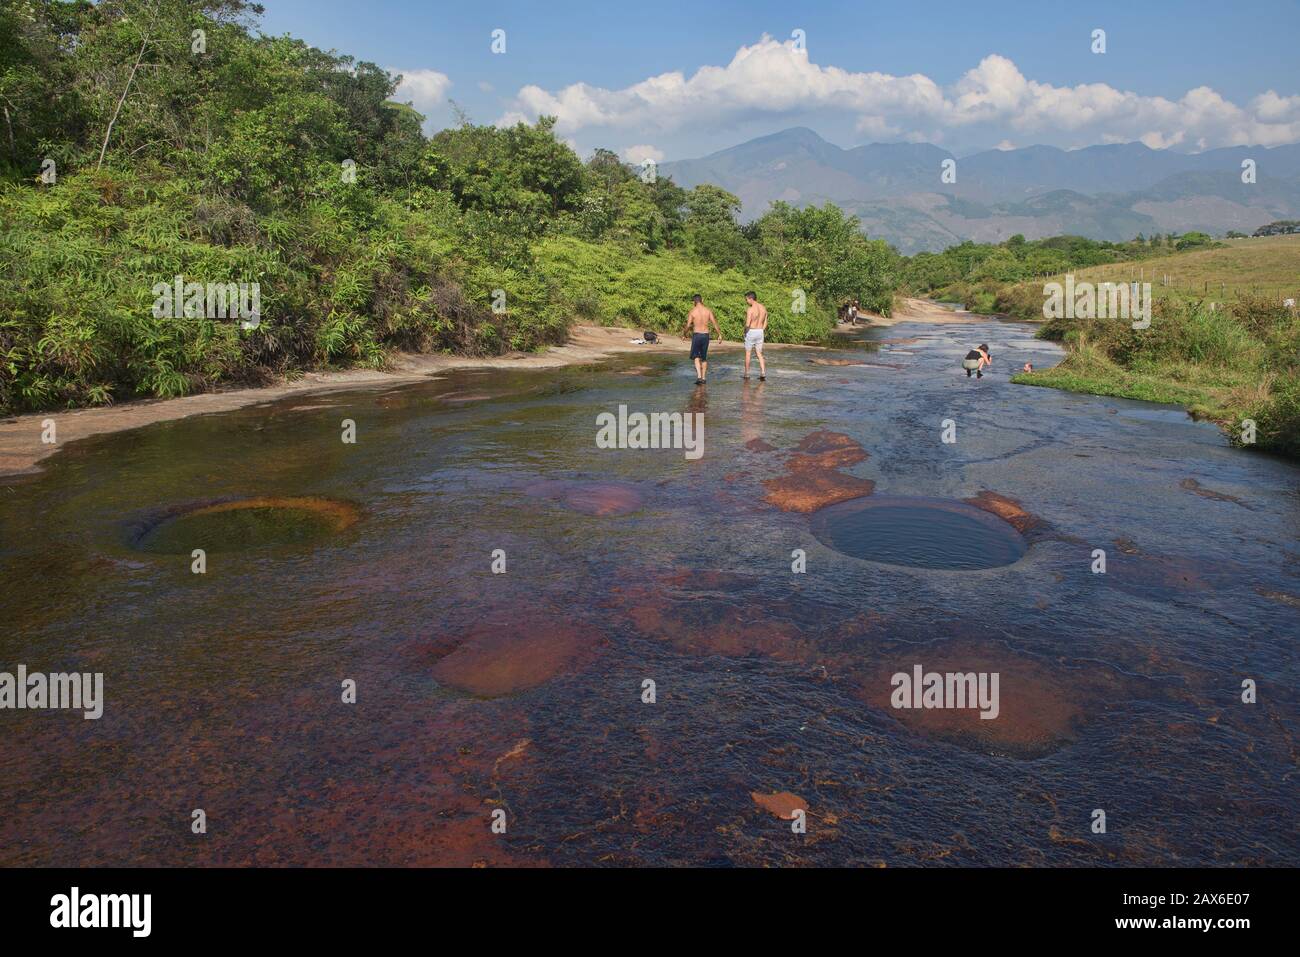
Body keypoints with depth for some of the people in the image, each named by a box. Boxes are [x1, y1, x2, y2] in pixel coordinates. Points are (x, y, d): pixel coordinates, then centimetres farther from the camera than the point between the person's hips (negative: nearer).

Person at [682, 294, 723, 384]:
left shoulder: (692, 311, -6)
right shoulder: (708, 310, 1)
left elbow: (688, 326, -7)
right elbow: (715, 323, 0)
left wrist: (684, 334, 10)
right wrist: (720, 334, 8)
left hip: (696, 335, -3)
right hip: (706, 335, 3)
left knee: (696, 356, 1)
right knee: (704, 357, 15)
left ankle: (699, 376, -17)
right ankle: (703, 378, 18)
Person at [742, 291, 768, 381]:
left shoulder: (750, 309, -16)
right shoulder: (763, 308, 7)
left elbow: (747, 324, -21)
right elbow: (765, 323, 11)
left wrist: (745, 331, -2)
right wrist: (760, 332, 17)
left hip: (751, 332, -6)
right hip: (760, 332, 6)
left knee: (747, 353, 10)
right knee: (759, 354, 11)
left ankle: (747, 374, 17)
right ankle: (763, 374, -4)